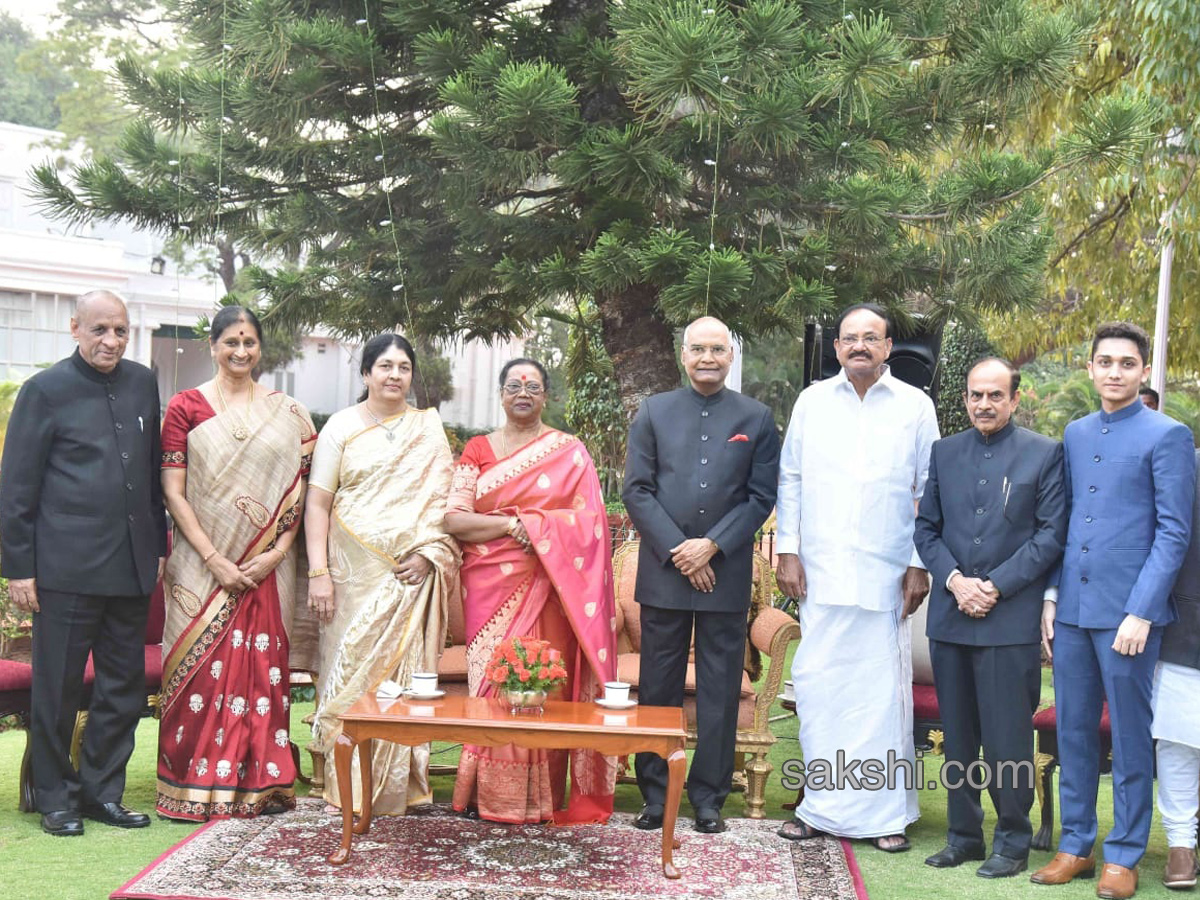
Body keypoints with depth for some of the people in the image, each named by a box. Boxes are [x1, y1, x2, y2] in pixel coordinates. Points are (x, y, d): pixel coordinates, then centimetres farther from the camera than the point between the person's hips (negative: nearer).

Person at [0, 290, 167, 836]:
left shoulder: (142, 384, 10)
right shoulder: (46, 390, -4)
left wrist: (157, 546, 14)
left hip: (131, 565, 5)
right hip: (67, 567, -5)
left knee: (125, 687, 10)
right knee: (58, 689, 5)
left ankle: (101, 791, 24)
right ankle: (55, 798, 19)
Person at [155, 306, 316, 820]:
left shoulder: (286, 413, 8)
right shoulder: (185, 407, 1)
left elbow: (297, 489, 5)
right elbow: (173, 492, -3)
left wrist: (276, 552, -8)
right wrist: (214, 559, -11)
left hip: (267, 567, 2)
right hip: (202, 563, -2)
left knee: (262, 669, 4)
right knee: (201, 667, 0)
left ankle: (260, 784, 15)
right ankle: (196, 788, 10)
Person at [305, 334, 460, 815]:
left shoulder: (429, 428, 11)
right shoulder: (341, 426, 6)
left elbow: (441, 498, 6)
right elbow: (318, 502, 0)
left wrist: (428, 553, -9)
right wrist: (318, 572, -8)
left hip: (410, 572, 1)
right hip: (354, 571, -1)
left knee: (403, 670, 0)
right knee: (350, 670, -1)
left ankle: (398, 788, 7)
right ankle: (348, 788, 7)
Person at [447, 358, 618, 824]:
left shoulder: (569, 451, 8)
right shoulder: (477, 450, 11)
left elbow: (590, 518, -1)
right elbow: (454, 519, 0)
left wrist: (533, 525, -12)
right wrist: (511, 524, -12)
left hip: (547, 589, -1)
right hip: (490, 587, 1)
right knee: (491, 681, -2)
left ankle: (542, 798, 4)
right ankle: (488, 794, 6)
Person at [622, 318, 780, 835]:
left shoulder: (756, 419, 7)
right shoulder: (654, 412, 8)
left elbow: (762, 497, 2)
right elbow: (636, 490, 2)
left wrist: (712, 546, -10)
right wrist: (677, 550, -8)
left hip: (727, 573, 0)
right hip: (663, 572, 0)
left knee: (720, 690, 4)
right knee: (658, 688, 5)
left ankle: (709, 797, 13)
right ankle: (655, 795, 15)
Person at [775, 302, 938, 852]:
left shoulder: (915, 406, 5)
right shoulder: (813, 401, 9)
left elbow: (929, 492, 5)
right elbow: (790, 480, 9)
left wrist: (920, 564, -1)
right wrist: (787, 552, 2)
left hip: (886, 574, -1)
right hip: (820, 571, 2)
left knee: (884, 690, 2)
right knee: (816, 683, 2)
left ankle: (886, 813, 12)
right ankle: (823, 806, 14)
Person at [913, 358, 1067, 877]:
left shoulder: (1044, 454, 1)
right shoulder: (944, 453, 12)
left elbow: (1052, 533, -4)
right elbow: (927, 528, 10)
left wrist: (995, 586, -11)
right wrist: (954, 580, -6)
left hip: (1011, 619, -4)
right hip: (950, 617, 4)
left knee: (1008, 739, 0)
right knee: (957, 736, 11)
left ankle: (1013, 840, 13)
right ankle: (963, 835, 21)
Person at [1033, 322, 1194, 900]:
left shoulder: (1167, 436, -4)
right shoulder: (1075, 434, 13)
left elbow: (1173, 532, -8)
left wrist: (1141, 613, -14)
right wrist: (1052, 595, 8)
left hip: (1127, 612, -5)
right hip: (1072, 609, 5)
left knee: (1130, 735, 4)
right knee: (1073, 730, 10)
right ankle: (1075, 845, 22)